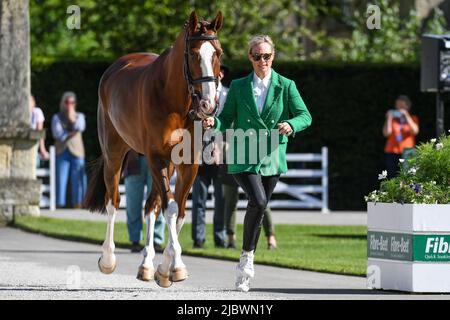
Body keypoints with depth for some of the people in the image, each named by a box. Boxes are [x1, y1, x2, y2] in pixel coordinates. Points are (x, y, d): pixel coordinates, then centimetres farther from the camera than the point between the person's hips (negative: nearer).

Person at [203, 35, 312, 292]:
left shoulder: (286, 86, 3)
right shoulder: (239, 87, 5)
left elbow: (305, 116, -1)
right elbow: (227, 120, 6)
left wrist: (290, 125, -23)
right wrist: (214, 123, -17)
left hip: (273, 159, 2)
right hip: (243, 158, -2)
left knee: (259, 210, 11)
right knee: (258, 202, -23)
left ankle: (245, 269, 24)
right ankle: (247, 258, -8)